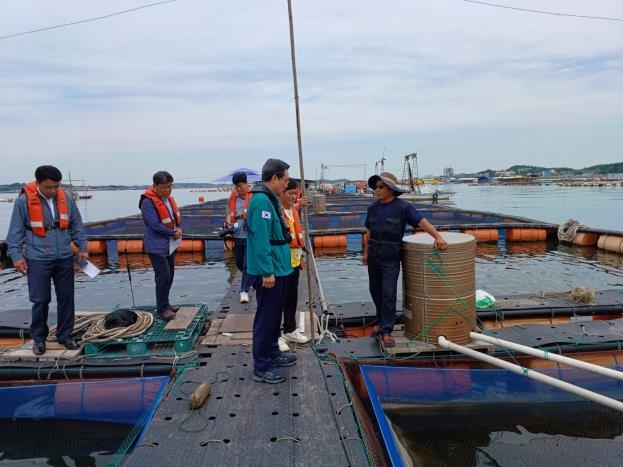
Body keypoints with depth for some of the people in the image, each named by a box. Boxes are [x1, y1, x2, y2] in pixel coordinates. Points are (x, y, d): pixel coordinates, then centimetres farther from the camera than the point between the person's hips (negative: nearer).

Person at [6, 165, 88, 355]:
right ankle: (38, 338, 21)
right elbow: (16, 231, -3)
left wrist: (82, 248, 6)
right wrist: (17, 256, -7)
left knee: (66, 298, 9)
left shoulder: (67, 199, 0)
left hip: (64, 258, 3)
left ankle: (65, 335, 24)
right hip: (38, 259, -3)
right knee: (40, 300, 3)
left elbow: (77, 227, 9)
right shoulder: (24, 200, -8)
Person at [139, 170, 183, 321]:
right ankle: (162, 308, 4)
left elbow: (177, 216, 12)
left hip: (170, 245, 9)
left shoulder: (168, 198, 8)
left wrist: (179, 228, -9)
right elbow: (155, 225, -23)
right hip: (157, 246, -9)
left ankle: (165, 305, 27)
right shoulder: (148, 202, -19)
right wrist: (174, 233, -14)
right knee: (163, 277, -9)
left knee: (169, 276, 14)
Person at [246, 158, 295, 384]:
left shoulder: (270, 199, 14)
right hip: (269, 271, -11)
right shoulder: (261, 200, -20)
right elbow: (260, 239, -25)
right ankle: (262, 367, 8)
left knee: (274, 314, 20)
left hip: (278, 268, 11)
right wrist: (267, 271, -25)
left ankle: (272, 353, 35)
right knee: (266, 317, -2)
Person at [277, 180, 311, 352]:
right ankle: (276, 335, 11)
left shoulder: (294, 210, 11)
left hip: (294, 260, 8)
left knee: (292, 297, 17)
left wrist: (301, 256, 19)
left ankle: (290, 330, 30)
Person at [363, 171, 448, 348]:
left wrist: (438, 236, -29)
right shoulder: (373, 207, 6)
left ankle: (386, 331, 2)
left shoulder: (403, 207, -9)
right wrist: (366, 251, 13)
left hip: (391, 259, -5)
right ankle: (382, 322, 33)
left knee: (389, 294, -7)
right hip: (374, 257, 5)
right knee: (375, 291, 14)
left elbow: (422, 222, -16)